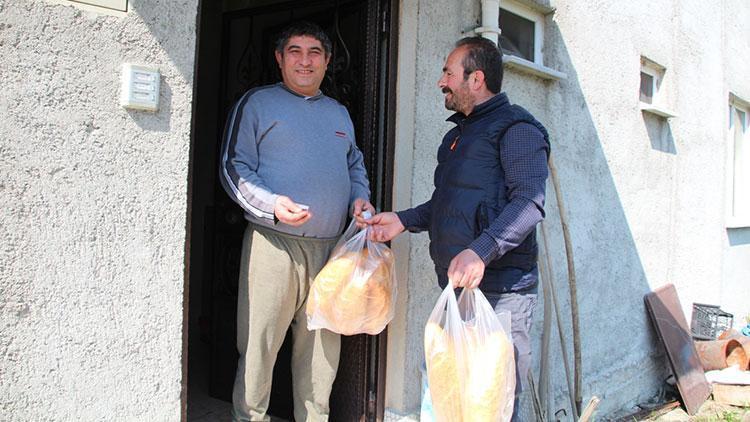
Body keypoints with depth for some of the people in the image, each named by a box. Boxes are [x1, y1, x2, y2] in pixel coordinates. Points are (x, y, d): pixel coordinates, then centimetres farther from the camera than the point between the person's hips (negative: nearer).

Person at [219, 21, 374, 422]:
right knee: (259, 344, -2)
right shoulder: (257, 102, 4)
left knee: (323, 344, 10)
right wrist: (272, 204, -18)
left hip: (330, 247, 5)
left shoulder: (339, 112, 20)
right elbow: (234, 167, -3)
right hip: (273, 242, -5)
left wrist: (359, 197, 7)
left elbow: (355, 165, 29)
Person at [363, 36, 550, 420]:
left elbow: (528, 201, -19)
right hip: (456, 288, 9)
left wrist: (482, 250, -32)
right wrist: (403, 220, 15)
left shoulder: (516, 127, -6)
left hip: (500, 291, -9)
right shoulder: (457, 134, 23)